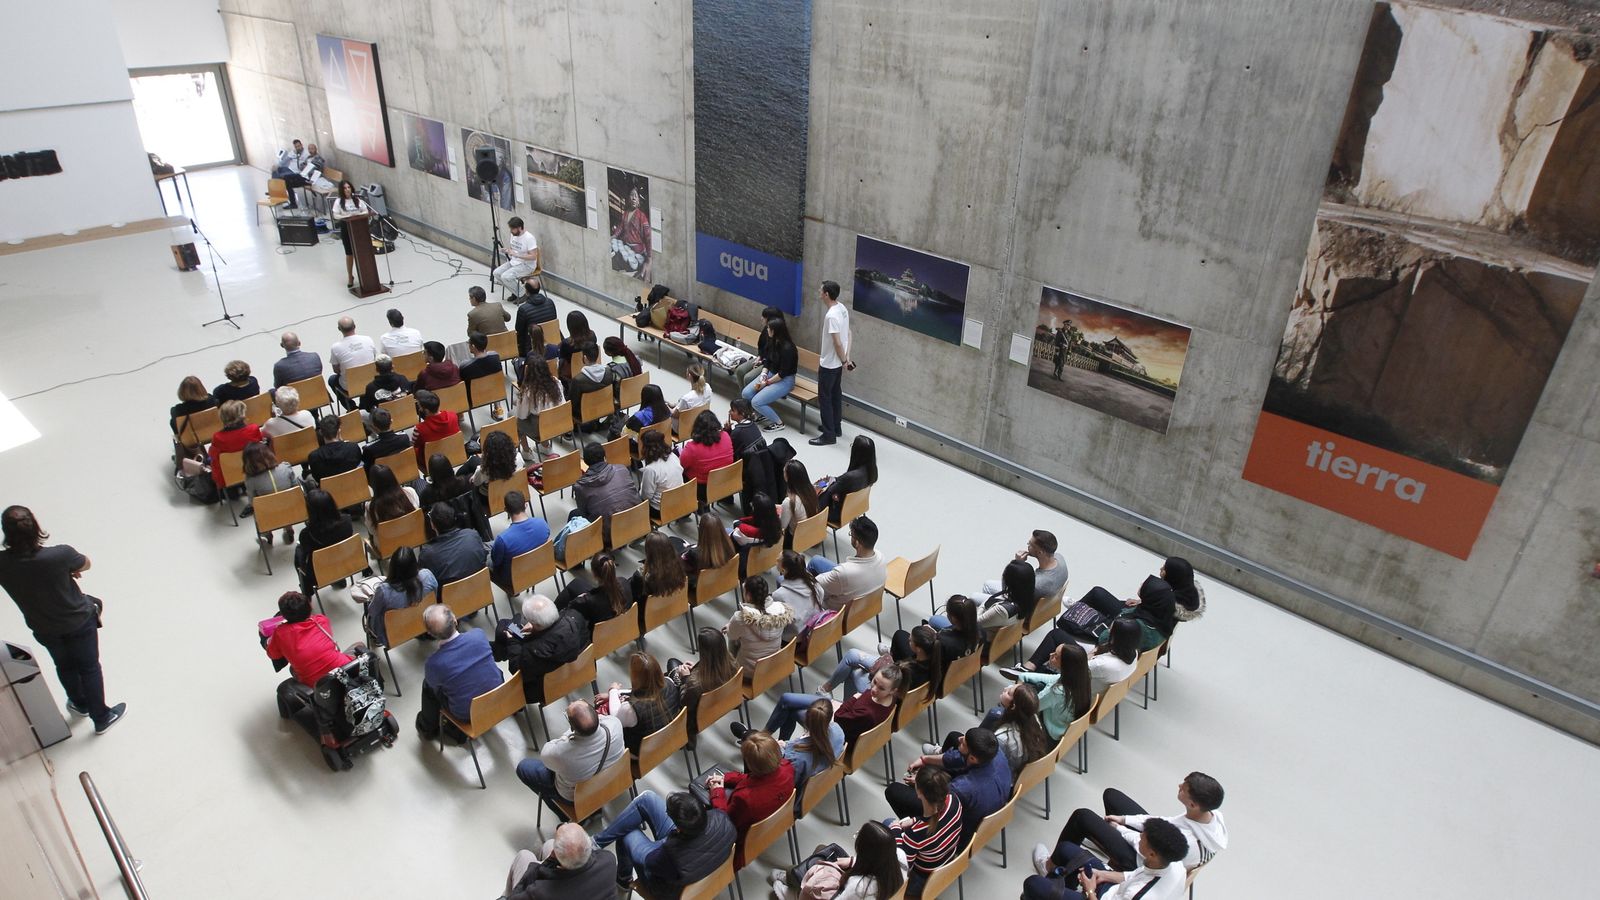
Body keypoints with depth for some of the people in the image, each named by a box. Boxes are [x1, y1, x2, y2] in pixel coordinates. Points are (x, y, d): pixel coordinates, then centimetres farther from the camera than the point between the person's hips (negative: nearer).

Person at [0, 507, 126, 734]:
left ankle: (80, 704, 54)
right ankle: (101, 717, 35)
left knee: (64, 666, 29)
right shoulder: (60, 555, -35)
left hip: (43, 629, 3)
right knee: (89, 668, 19)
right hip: (79, 622, -3)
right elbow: (85, 564, -12)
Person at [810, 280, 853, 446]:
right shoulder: (842, 308, 3)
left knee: (824, 397, 1)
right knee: (836, 394, 19)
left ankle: (829, 435, 7)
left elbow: (837, 342, -25)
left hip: (829, 363, -10)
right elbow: (848, 334, 8)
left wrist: (844, 361, -12)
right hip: (837, 362, 10)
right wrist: (846, 357, 8)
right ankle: (836, 428, 32)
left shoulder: (831, 316, -27)